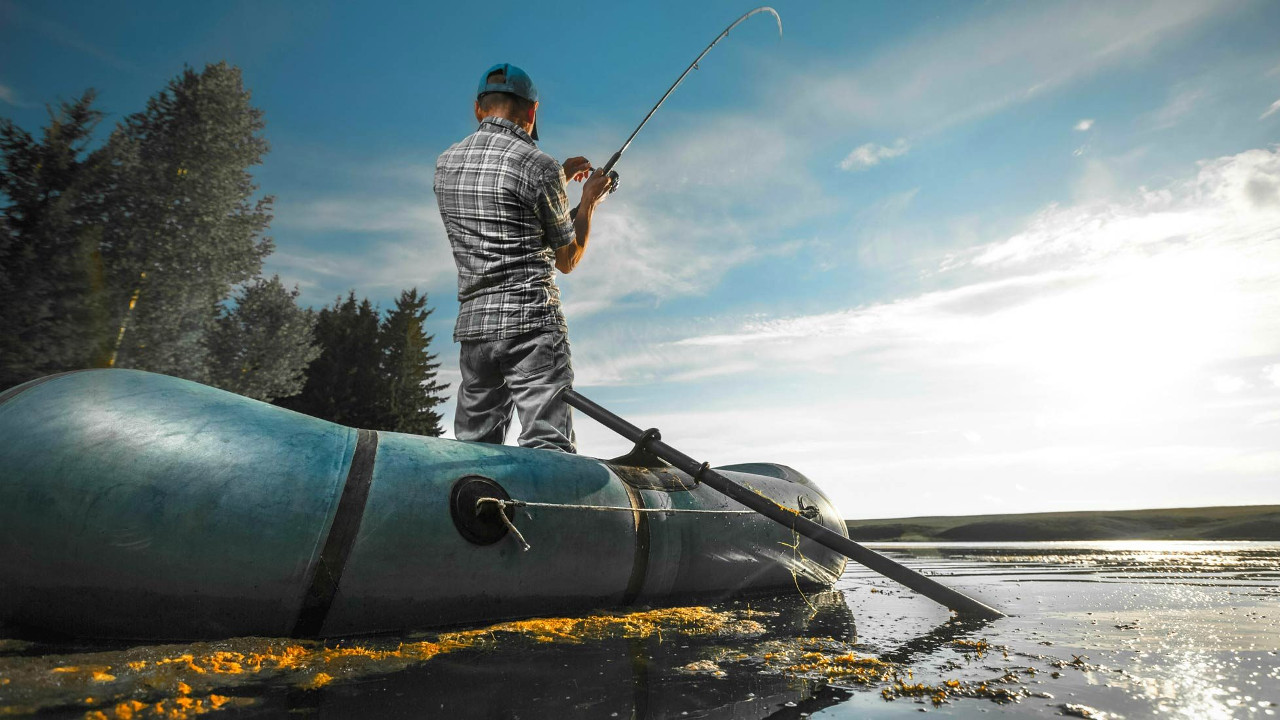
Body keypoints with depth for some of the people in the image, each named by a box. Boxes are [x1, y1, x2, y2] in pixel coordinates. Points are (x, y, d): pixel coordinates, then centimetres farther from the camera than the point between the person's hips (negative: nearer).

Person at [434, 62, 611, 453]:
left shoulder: (445, 163, 13)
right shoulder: (539, 165, -6)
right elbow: (567, 260, 4)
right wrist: (589, 201, 18)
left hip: (471, 326, 6)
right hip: (531, 324, -6)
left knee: (473, 449, 12)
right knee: (548, 450, -7)